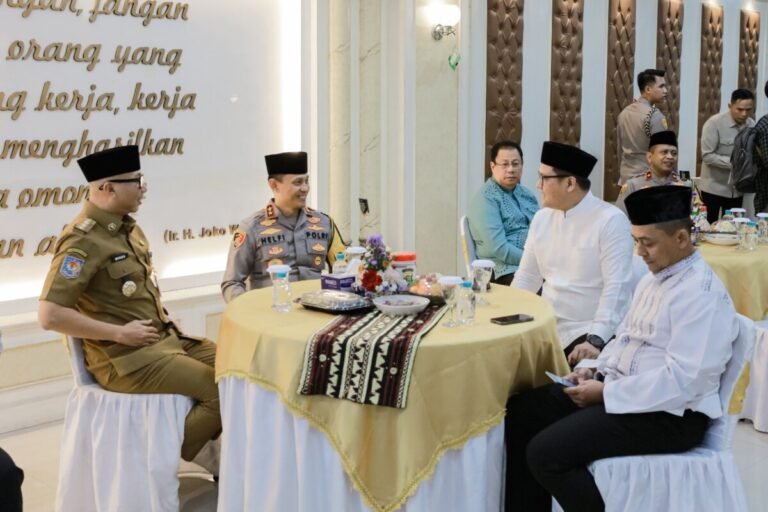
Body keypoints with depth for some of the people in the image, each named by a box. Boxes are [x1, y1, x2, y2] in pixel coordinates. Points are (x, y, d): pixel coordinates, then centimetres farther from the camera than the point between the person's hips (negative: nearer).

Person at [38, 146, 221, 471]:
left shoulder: (127, 227, 10)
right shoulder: (82, 241, -18)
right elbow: (50, 315, -25)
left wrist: (164, 319, 8)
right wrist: (119, 333, -20)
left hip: (166, 338, 9)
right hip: (125, 359, -9)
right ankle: (176, 450, 7)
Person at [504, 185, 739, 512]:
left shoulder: (702, 294, -18)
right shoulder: (654, 278, 12)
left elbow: (682, 380, -25)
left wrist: (605, 392, -21)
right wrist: (596, 371, 3)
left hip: (670, 414, -10)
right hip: (623, 389, 10)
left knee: (546, 453, -22)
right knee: (520, 412, 2)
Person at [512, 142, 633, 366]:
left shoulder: (611, 220, -12)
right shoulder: (542, 217, 8)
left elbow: (616, 287, -18)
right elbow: (527, 277, 13)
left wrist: (596, 339, -26)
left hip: (587, 331, -6)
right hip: (545, 327, 6)